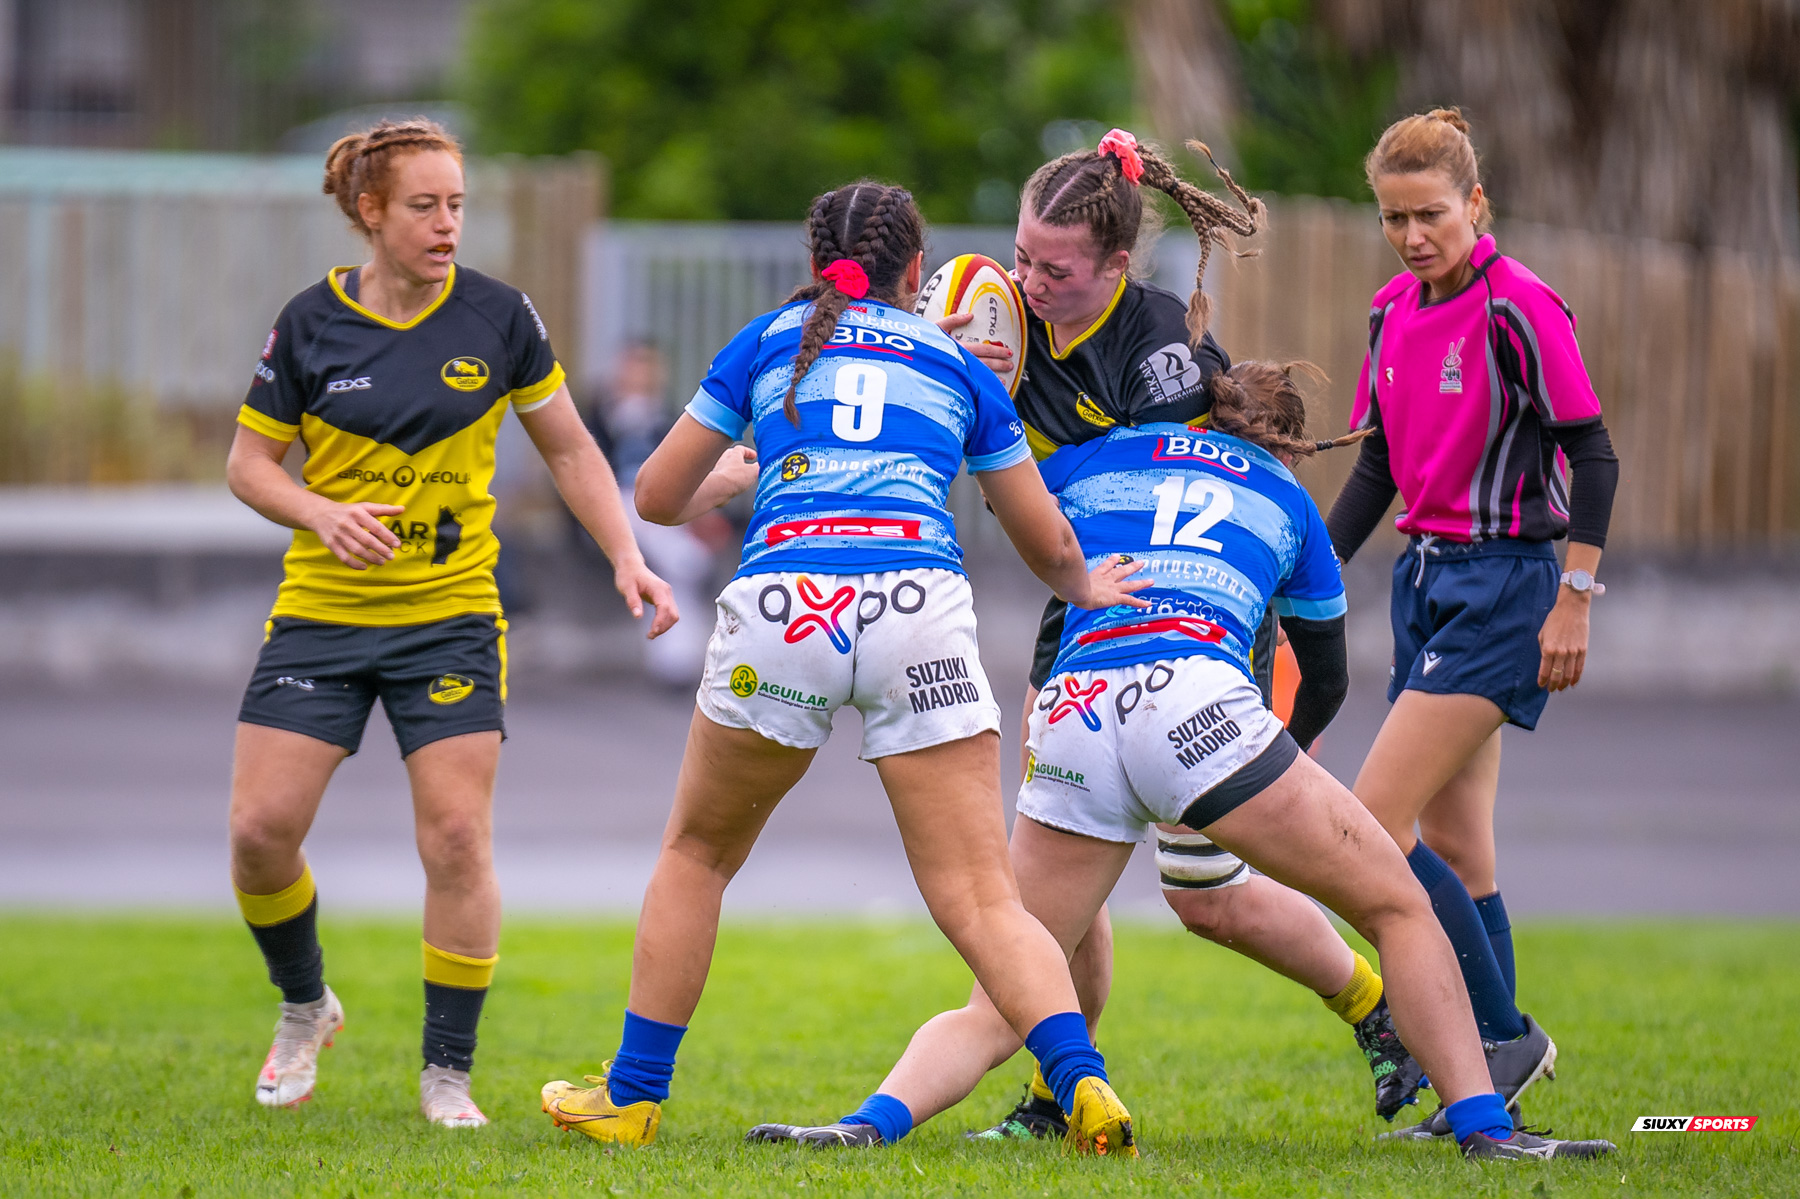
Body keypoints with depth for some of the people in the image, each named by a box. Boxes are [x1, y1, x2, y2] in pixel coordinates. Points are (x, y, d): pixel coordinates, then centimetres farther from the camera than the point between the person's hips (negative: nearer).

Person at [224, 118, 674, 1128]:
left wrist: (627, 558, -4)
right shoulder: (312, 324, -4)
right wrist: (323, 513, -17)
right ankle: (306, 1007, 21)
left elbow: (569, 448, 7)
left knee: (458, 837, -10)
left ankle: (449, 1071, 4)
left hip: (452, 612, -1)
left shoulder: (499, 317, -3)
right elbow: (250, 462, 3)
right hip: (322, 614, 1)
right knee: (262, 827, -7)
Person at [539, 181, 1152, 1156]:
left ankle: (632, 1095, 24)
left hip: (779, 607, 0)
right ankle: (1084, 1084, -23)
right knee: (981, 900, -2)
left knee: (696, 853, 23)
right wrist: (1085, 588, 53)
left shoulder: (767, 342, 22)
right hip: (917, 606, 0)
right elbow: (1049, 545, 30)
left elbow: (657, 497, 26)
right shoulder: (958, 365, 24)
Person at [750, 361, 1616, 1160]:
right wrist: (1288, 752, 54)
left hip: (1071, 716, 2)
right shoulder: (1286, 499, 27)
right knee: (1398, 905, 10)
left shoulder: (1106, 454, 28)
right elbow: (1325, 677, 37)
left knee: (999, 1007, 10)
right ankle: (1481, 1124, -2)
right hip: (1194, 699, -2)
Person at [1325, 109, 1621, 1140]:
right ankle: (1491, 1074, 13)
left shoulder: (1518, 307, -14)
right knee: (1451, 847, 8)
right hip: (1427, 579, 8)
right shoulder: (1394, 312, 9)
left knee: (1377, 823, -14)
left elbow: (1593, 454, -13)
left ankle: (1507, 1036, -5)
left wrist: (1574, 600, -15)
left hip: (1503, 587, -8)